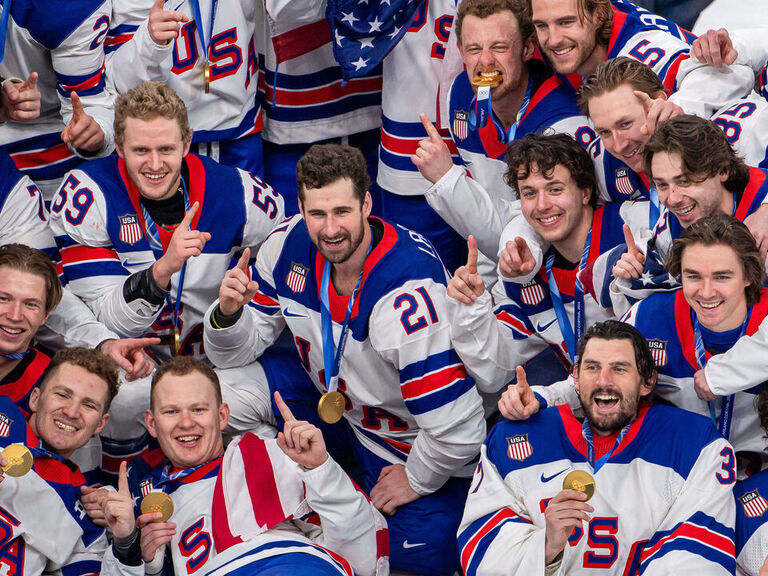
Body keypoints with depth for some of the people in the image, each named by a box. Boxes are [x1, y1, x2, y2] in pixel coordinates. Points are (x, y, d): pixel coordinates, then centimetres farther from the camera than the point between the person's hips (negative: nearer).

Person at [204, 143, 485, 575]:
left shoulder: (409, 294, -37)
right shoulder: (290, 247, -16)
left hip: (423, 445, -6)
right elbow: (236, 352, -3)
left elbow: (457, 425, -34)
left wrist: (416, 480, -15)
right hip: (340, 407, 7)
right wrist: (229, 312, -26)